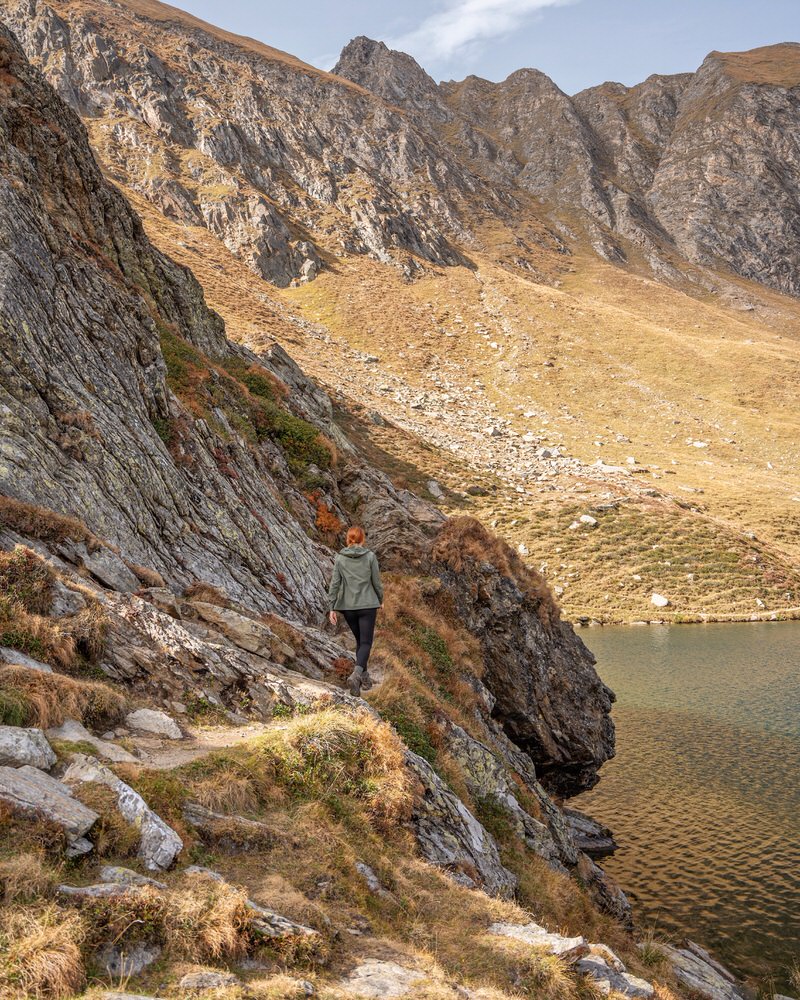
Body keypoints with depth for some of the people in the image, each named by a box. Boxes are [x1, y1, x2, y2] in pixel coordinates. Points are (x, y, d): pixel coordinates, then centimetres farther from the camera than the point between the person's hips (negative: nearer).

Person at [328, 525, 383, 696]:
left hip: (348, 607, 3)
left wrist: (331, 608, -1)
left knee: (360, 641, 20)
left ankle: (364, 678, 22)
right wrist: (380, 600, 14)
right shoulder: (370, 556, -7)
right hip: (367, 605, -3)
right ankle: (356, 675, -25)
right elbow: (377, 581, -3)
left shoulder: (340, 558, -2)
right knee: (366, 643, -1)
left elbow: (334, 584, -4)